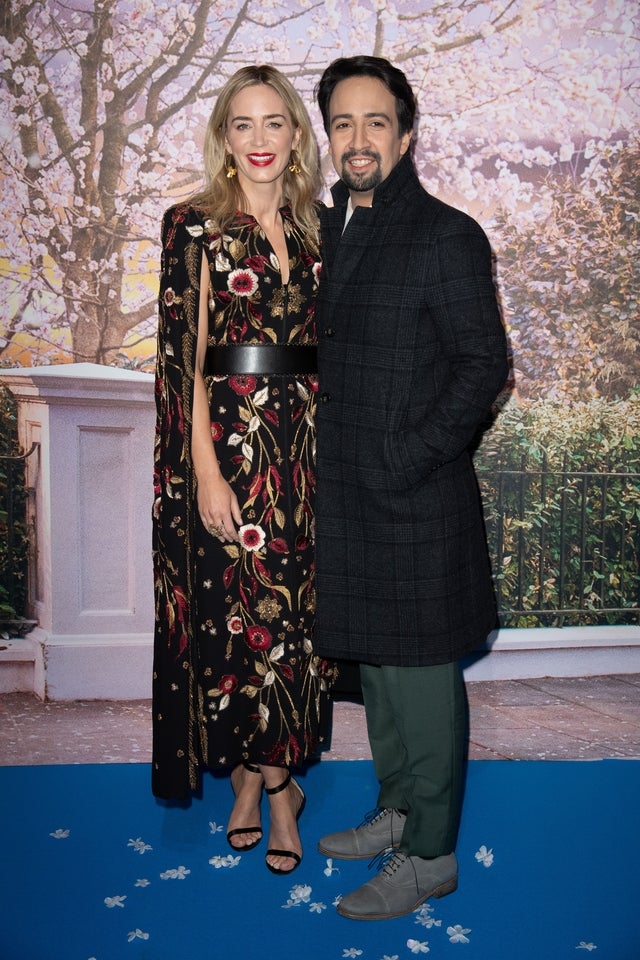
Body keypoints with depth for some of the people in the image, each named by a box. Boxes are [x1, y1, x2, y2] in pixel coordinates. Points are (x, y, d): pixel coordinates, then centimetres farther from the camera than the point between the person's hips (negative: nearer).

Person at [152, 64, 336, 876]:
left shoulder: (315, 230, 11)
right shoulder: (196, 226, -2)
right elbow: (184, 356, -8)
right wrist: (205, 470, -14)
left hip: (305, 443, 4)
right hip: (227, 441, -4)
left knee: (293, 607, 7)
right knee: (236, 605, 2)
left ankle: (259, 771, 23)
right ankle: (271, 779, 20)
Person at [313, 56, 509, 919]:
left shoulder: (446, 236, -11)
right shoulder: (329, 227, 11)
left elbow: (484, 365, -13)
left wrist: (409, 459, -17)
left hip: (416, 498, -8)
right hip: (347, 493, 8)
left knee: (420, 673, 3)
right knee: (376, 661, 19)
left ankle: (430, 854, 19)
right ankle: (397, 810, 37)